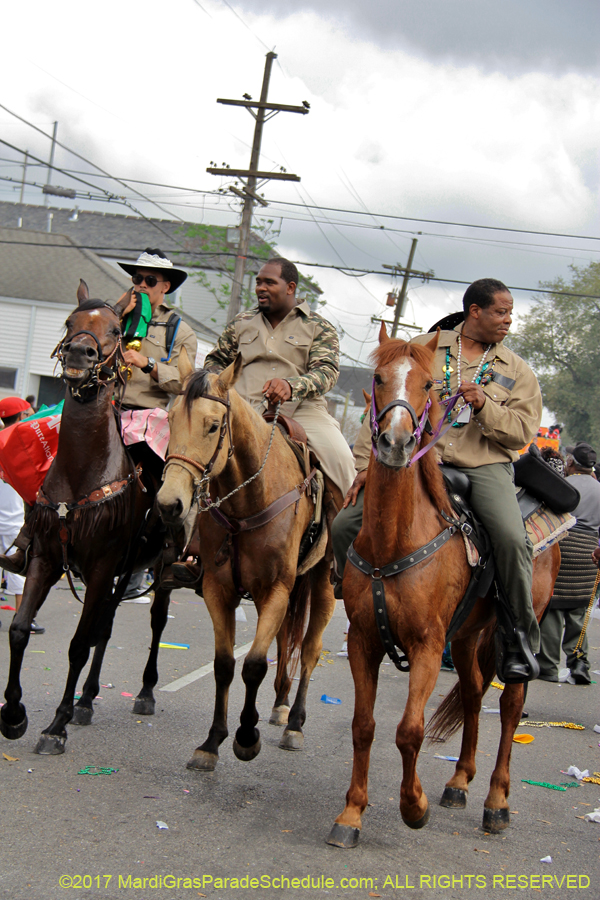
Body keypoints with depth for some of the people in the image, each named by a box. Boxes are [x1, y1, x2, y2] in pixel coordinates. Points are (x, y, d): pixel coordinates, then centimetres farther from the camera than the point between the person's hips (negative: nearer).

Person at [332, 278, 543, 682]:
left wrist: (484, 407, -13)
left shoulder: (517, 370, 11)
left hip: (486, 467, -1)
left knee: (512, 538, -29)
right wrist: (366, 463, 3)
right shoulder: (422, 349, 10)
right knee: (346, 525, -11)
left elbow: (523, 431, 4)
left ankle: (521, 640, -12)